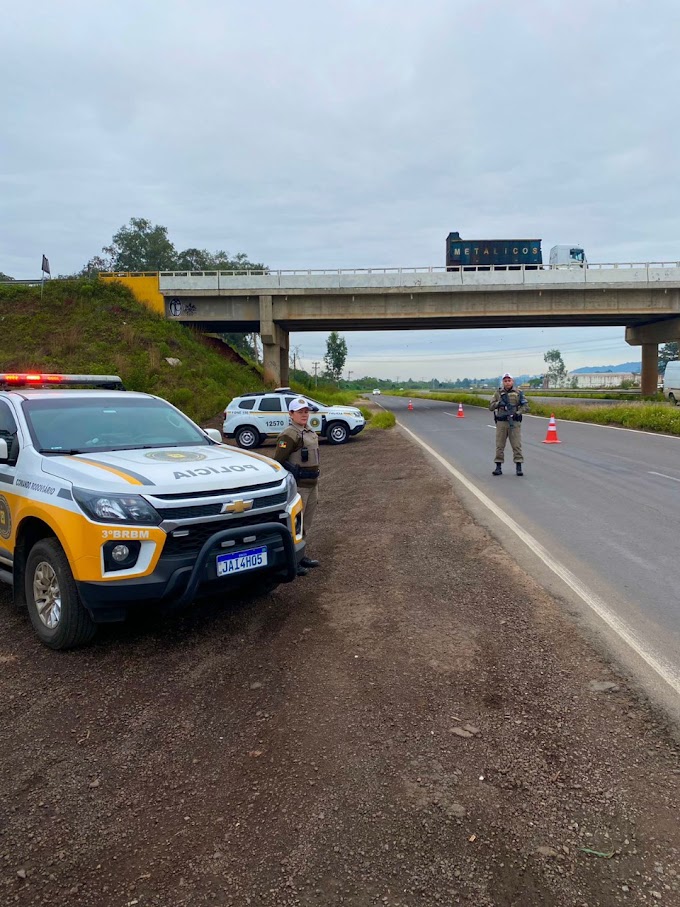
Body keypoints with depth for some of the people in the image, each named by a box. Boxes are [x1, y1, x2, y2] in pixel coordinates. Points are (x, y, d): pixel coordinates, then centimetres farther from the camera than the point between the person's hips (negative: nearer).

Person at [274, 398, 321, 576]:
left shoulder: (310, 433, 15)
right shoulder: (289, 435, -13)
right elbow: (278, 461, -16)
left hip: (312, 485, 9)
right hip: (298, 486, -9)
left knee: (306, 524, 16)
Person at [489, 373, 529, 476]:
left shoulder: (518, 393, 6)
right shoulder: (498, 393, 9)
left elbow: (526, 406, 1)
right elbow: (491, 407, 6)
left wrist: (517, 413, -14)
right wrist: (498, 403, -13)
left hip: (514, 422, -1)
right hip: (501, 422, 1)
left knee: (517, 445, -2)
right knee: (499, 446, 3)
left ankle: (518, 467, 2)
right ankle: (498, 467, 8)